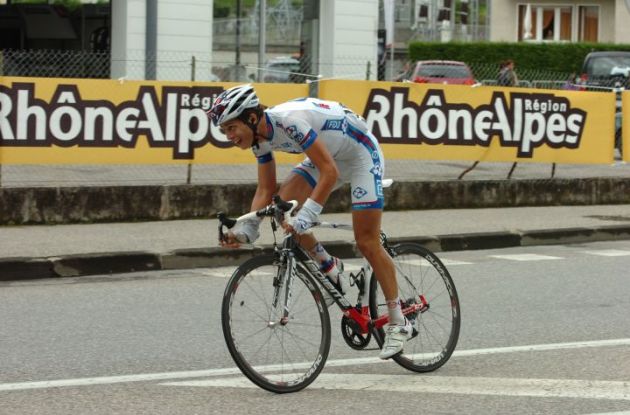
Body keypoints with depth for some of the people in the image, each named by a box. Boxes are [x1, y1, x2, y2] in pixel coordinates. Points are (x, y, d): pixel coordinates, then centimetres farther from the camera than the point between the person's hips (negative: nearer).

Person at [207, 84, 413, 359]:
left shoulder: (290, 120, -34)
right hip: (329, 156, 8)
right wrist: (247, 230, -14)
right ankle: (328, 267, 7)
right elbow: (265, 191, -1)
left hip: (362, 153, -8)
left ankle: (399, 324, 2)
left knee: (367, 242, -8)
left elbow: (330, 173, -36)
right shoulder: (261, 138, -8)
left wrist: (306, 216, -41)